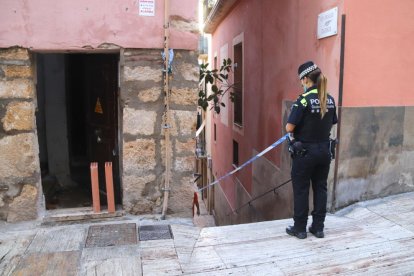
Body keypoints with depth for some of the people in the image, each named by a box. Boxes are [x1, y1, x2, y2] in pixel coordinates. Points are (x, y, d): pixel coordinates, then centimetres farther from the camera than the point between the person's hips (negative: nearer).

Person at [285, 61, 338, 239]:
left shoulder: (304, 99, -18)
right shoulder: (330, 99, 2)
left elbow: (289, 127, -18)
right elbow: (331, 123, 9)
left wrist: (296, 129, 2)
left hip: (304, 151, -6)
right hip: (324, 150, 6)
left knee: (301, 190, 7)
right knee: (320, 188, 14)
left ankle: (300, 228, 18)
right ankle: (318, 227, 24)